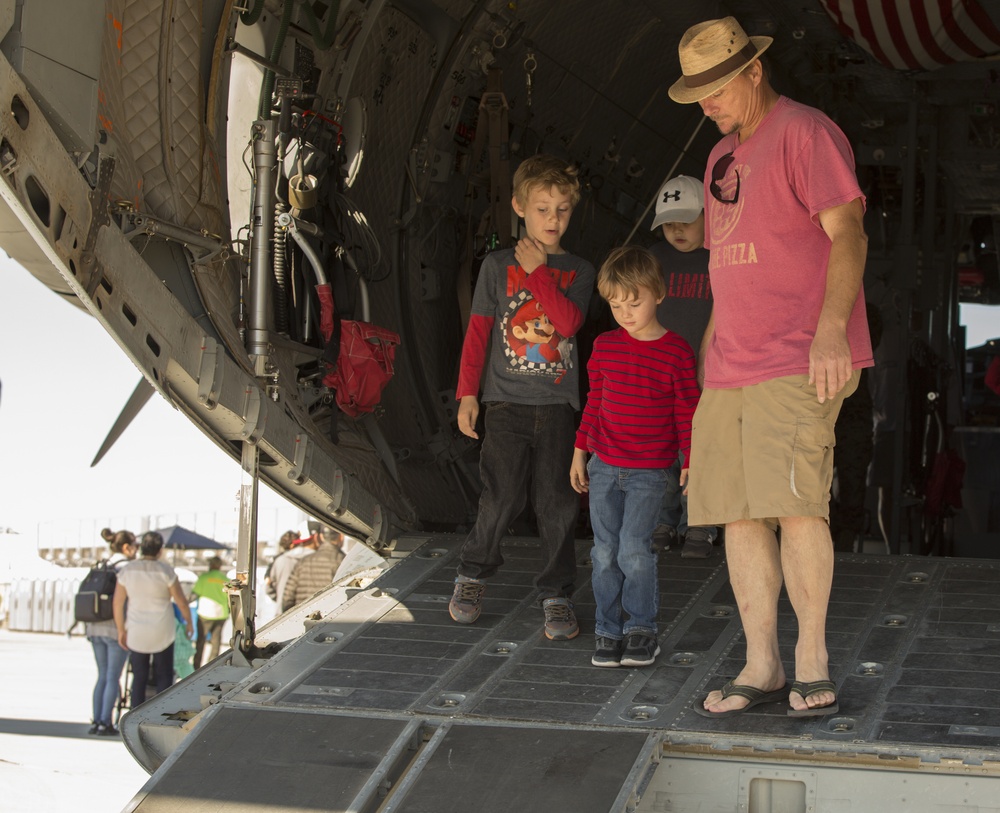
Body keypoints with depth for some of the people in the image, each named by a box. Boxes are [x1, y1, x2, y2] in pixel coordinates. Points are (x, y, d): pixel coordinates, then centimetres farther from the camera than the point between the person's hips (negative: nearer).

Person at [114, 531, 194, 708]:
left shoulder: (127, 570, -4)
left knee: (139, 679, 11)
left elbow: (118, 603, 0)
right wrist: (188, 622, 10)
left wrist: (121, 630, 11)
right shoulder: (165, 571, -13)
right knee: (164, 678, 10)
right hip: (161, 634, -3)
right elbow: (181, 601, -7)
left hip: (136, 634, 3)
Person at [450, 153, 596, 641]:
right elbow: (478, 332, 6)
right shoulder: (497, 266, 7)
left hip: (557, 404, 1)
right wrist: (467, 392, 0)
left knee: (557, 503, 0)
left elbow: (569, 322, -10)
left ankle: (556, 594, 12)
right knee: (502, 497, -5)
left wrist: (538, 270, -10)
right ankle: (473, 573, 19)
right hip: (506, 402, -1)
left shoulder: (578, 271, 8)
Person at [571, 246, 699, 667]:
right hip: (603, 466, 4)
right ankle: (609, 631, 15)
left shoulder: (676, 352, -6)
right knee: (605, 551, 4)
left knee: (633, 548, -11)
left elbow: (687, 412, -1)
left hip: (649, 473, -4)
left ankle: (641, 628, 6)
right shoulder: (604, 346, 5)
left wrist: (691, 463, -3)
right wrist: (580, 452, 14)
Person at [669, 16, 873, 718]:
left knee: (793, 504, -15)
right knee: (739, 514, 3)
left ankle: (813, 658, -2)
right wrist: (710, 351, 23)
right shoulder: (722, 157, 22)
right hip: (731, 370, 8)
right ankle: (762, 667, 9)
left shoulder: (805, 133, -3)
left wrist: (831, 328, -26)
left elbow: (847, 233, -13)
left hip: (800, 367, -8)